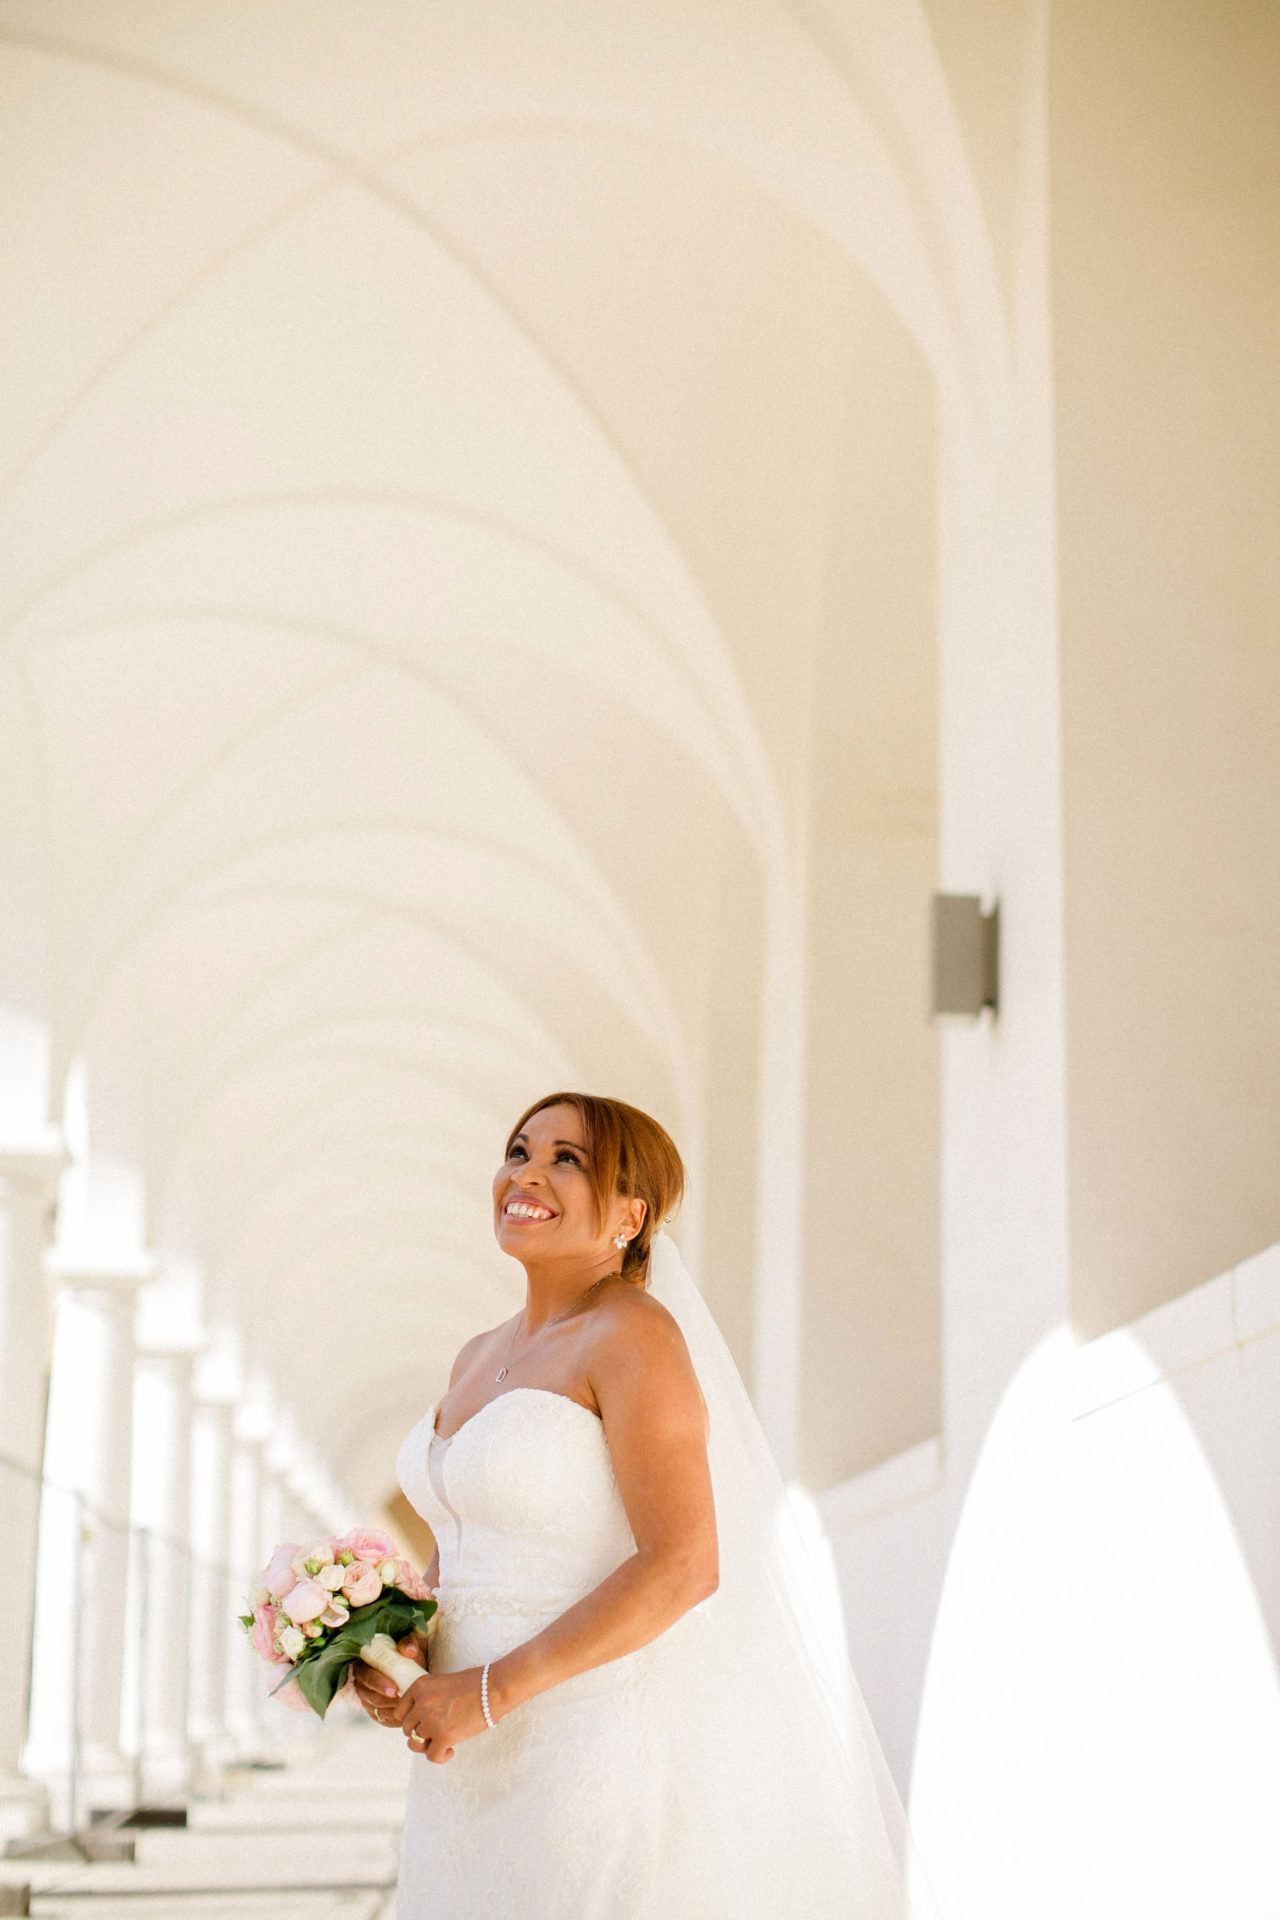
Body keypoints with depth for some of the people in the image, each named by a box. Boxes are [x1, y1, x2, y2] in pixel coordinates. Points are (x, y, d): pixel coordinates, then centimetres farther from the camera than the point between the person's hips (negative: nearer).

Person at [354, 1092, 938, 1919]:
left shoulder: (635, 1335, -12)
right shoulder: (480, 1358, 12)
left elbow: (684, 1566, -20)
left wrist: (490, 1691, -19)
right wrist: (395, 1653, 2)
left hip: (597, 1734, -7)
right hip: (480, 1759, 7)